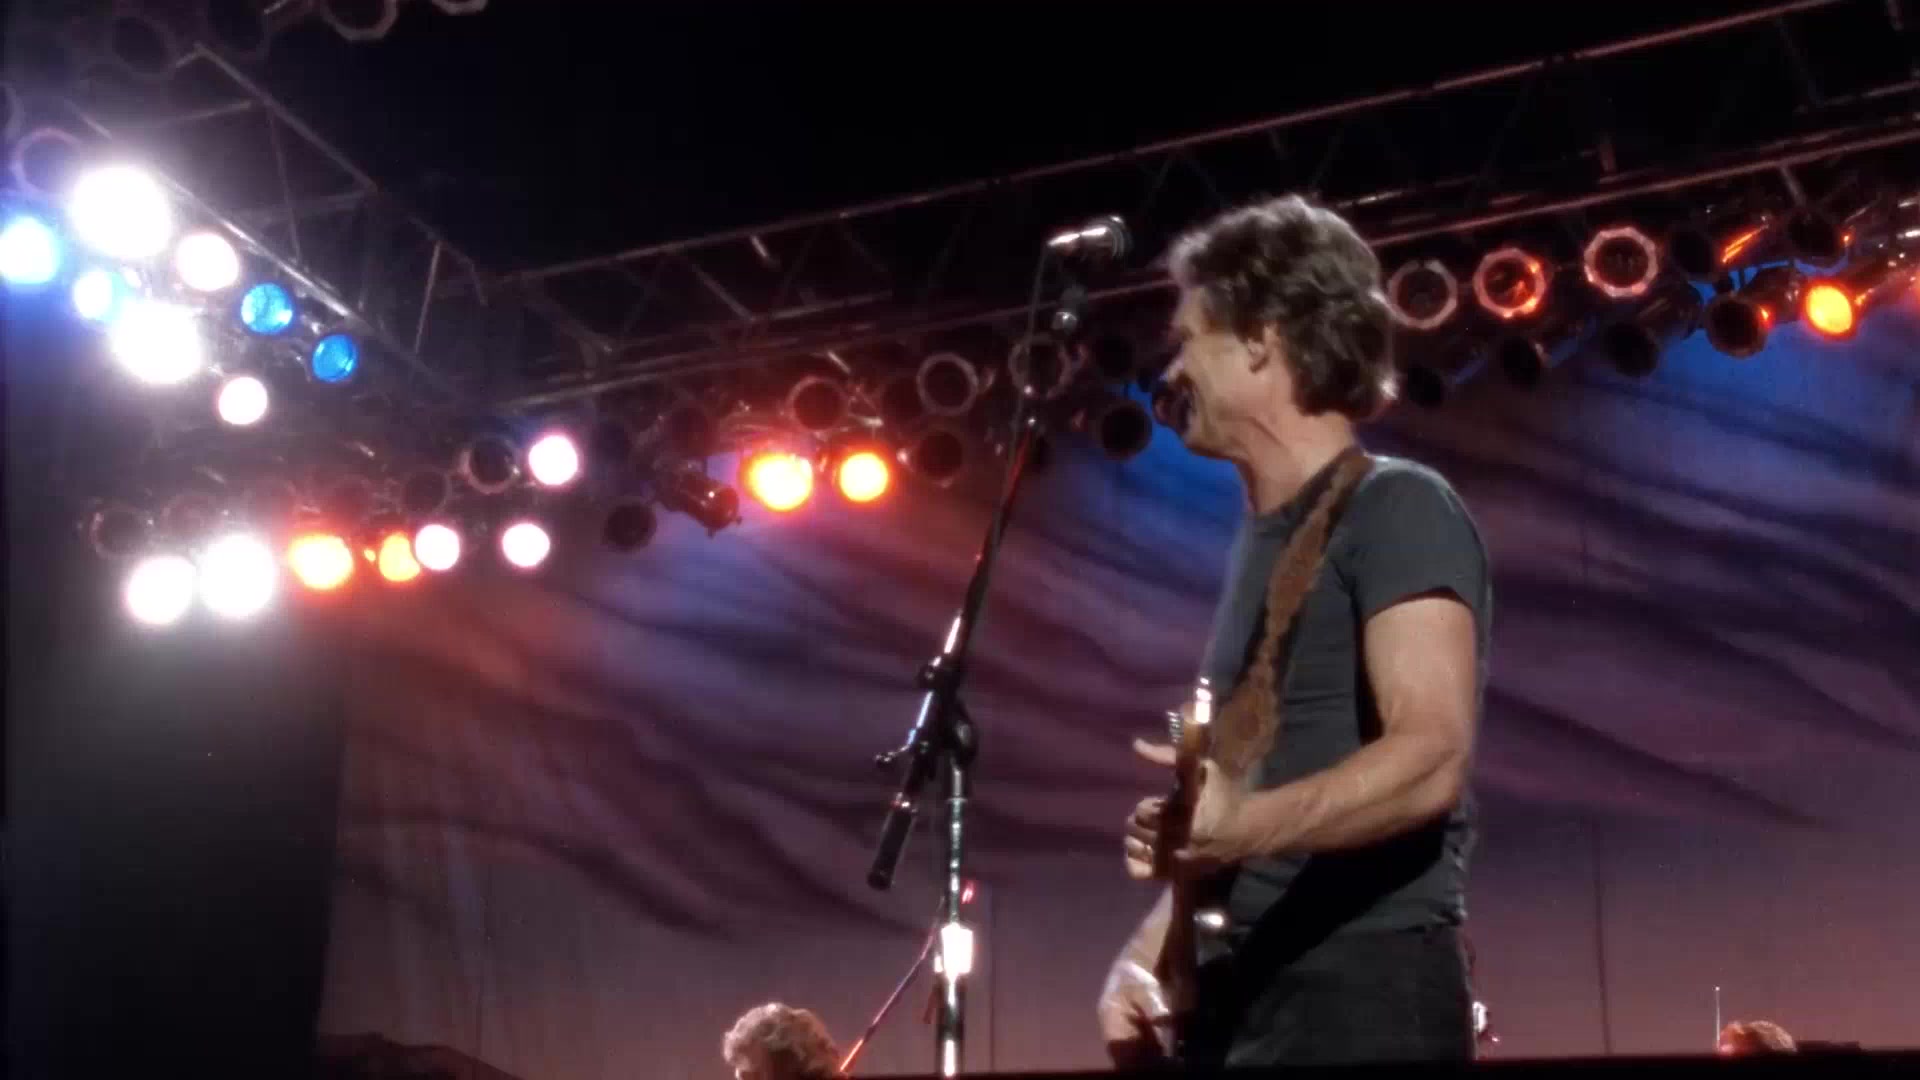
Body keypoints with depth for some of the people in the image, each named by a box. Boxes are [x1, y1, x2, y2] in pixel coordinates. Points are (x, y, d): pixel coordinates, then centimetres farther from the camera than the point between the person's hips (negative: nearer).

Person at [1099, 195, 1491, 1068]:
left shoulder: (1398, 510, -8)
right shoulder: (1260, 540, 18)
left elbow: (1432, 753, -21)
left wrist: (1246, 825, -36)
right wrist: (1147, 955, 11)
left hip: (1361, 992, -8)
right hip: (1237, 998, 8)